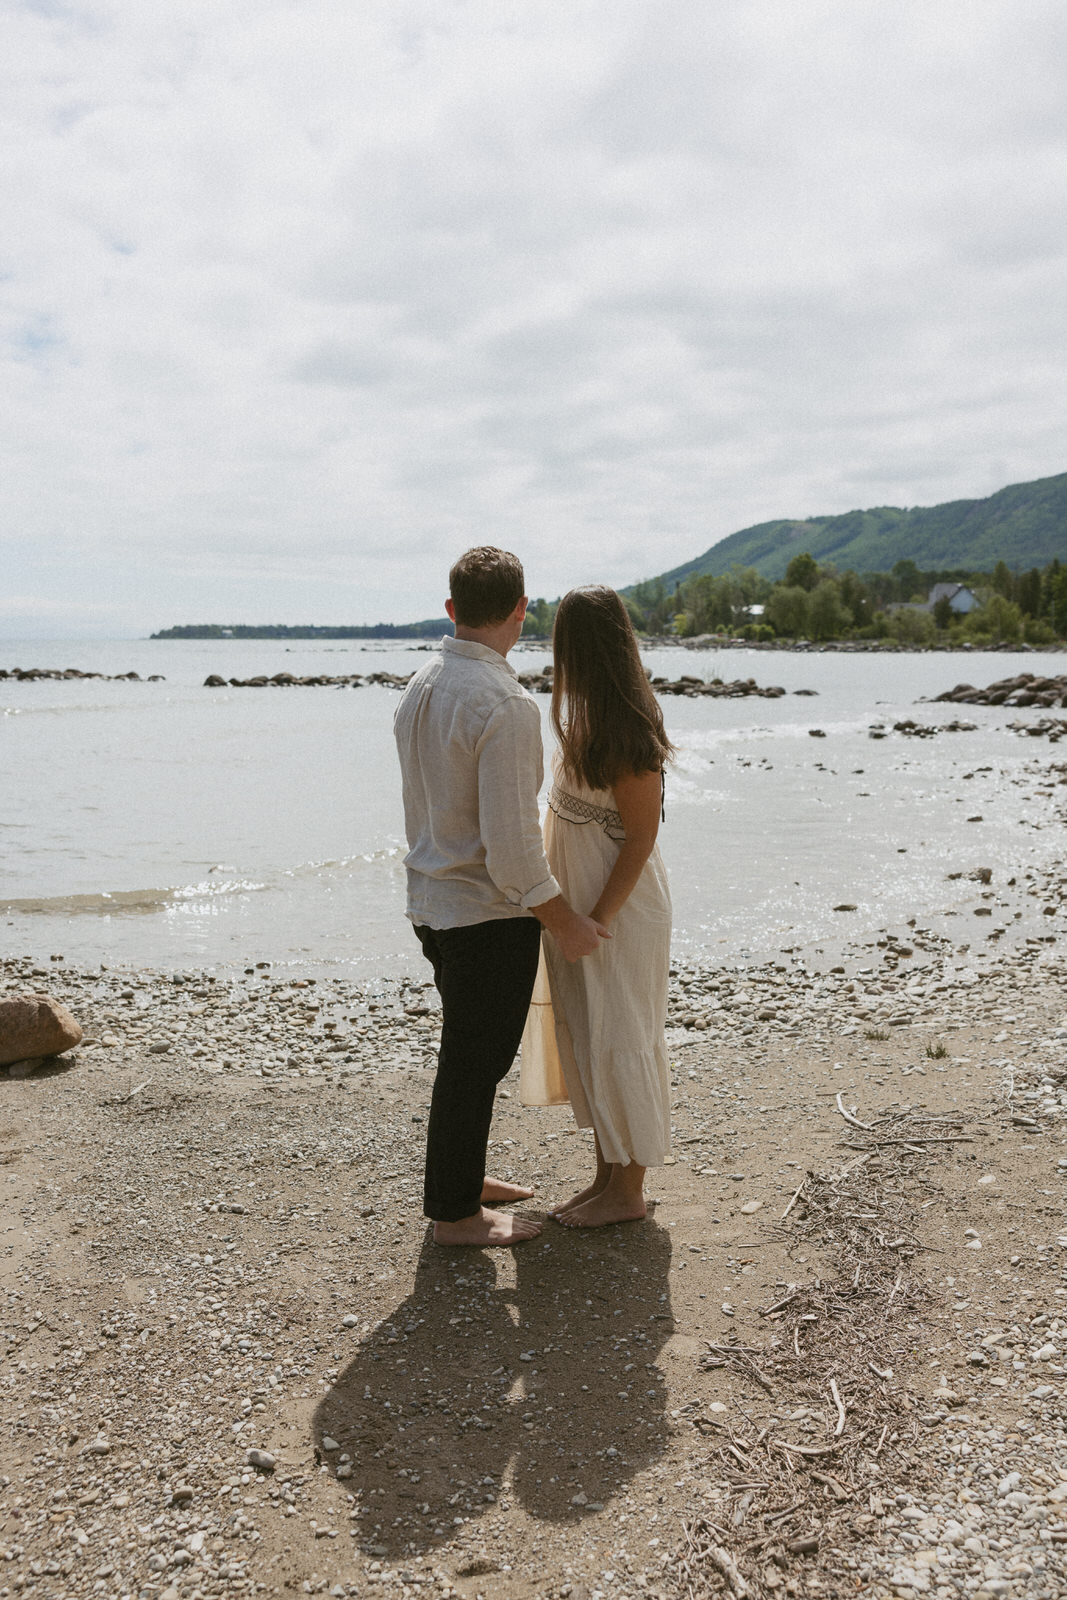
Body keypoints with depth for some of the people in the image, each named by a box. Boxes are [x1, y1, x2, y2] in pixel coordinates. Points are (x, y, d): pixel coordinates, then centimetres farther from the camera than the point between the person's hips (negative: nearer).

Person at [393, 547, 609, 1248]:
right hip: (489, 914, -9)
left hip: (432, 900, 9)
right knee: (475, 1063, 7)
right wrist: (566, 922, -12)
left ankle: (462, 1178, 40)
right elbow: (511, 847, -25)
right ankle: (456, 1212, 22)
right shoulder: (505, 704, -23)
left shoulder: (420, 687, 4)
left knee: (469, 1054, 23)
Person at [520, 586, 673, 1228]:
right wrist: (569, 913, 12)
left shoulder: (627, 733, -21)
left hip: (619, 909, -9)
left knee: (617, 1043, 3)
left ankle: (629, 1190, 19)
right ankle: (608, 1175, 30)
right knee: (585, 1040, 16)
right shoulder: (585, 717, 7)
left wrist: (598, 920, -19)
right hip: (579, 904, 9)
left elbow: (641, 837, -19)